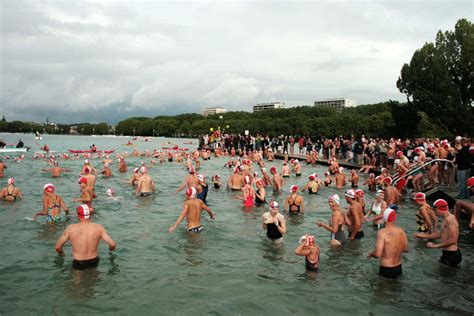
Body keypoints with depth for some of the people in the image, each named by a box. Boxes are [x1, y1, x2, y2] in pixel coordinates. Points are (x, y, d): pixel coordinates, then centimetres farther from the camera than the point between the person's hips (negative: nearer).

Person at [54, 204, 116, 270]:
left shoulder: (71, 228, -12)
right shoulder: (98, 227, -10)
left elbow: (57, 247, -3)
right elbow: (113, 244, -11)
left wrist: (61, 253, 20)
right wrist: (111, 248, 13)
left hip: (78, 265, -1)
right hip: (94, 262, 1)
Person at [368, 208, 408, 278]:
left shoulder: (382, 232, -18)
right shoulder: (401, 231, -1)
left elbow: (378, 254, -22)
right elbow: (406, 249, 12)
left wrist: (371, 254, -1)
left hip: (386, 270, -5)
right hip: (398, 268, 6)